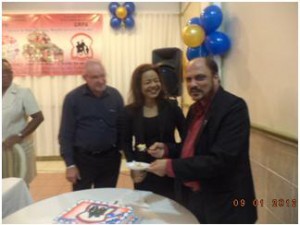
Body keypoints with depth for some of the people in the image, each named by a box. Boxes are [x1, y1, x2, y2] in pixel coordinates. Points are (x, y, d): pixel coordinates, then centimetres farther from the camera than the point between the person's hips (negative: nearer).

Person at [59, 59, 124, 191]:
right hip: (83, 159, -2)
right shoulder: (73, 98, -9)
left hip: (110, 158, 3)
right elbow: (66, 134, -7)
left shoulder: (115, 95, -1)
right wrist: (70, 164, -8)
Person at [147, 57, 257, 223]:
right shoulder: (195, 108, 6)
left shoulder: (233, 107, -20)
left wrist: (171, 166, -25)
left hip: (222, 205, -7)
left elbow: (221, 160, -27)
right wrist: (167, 149, -3)